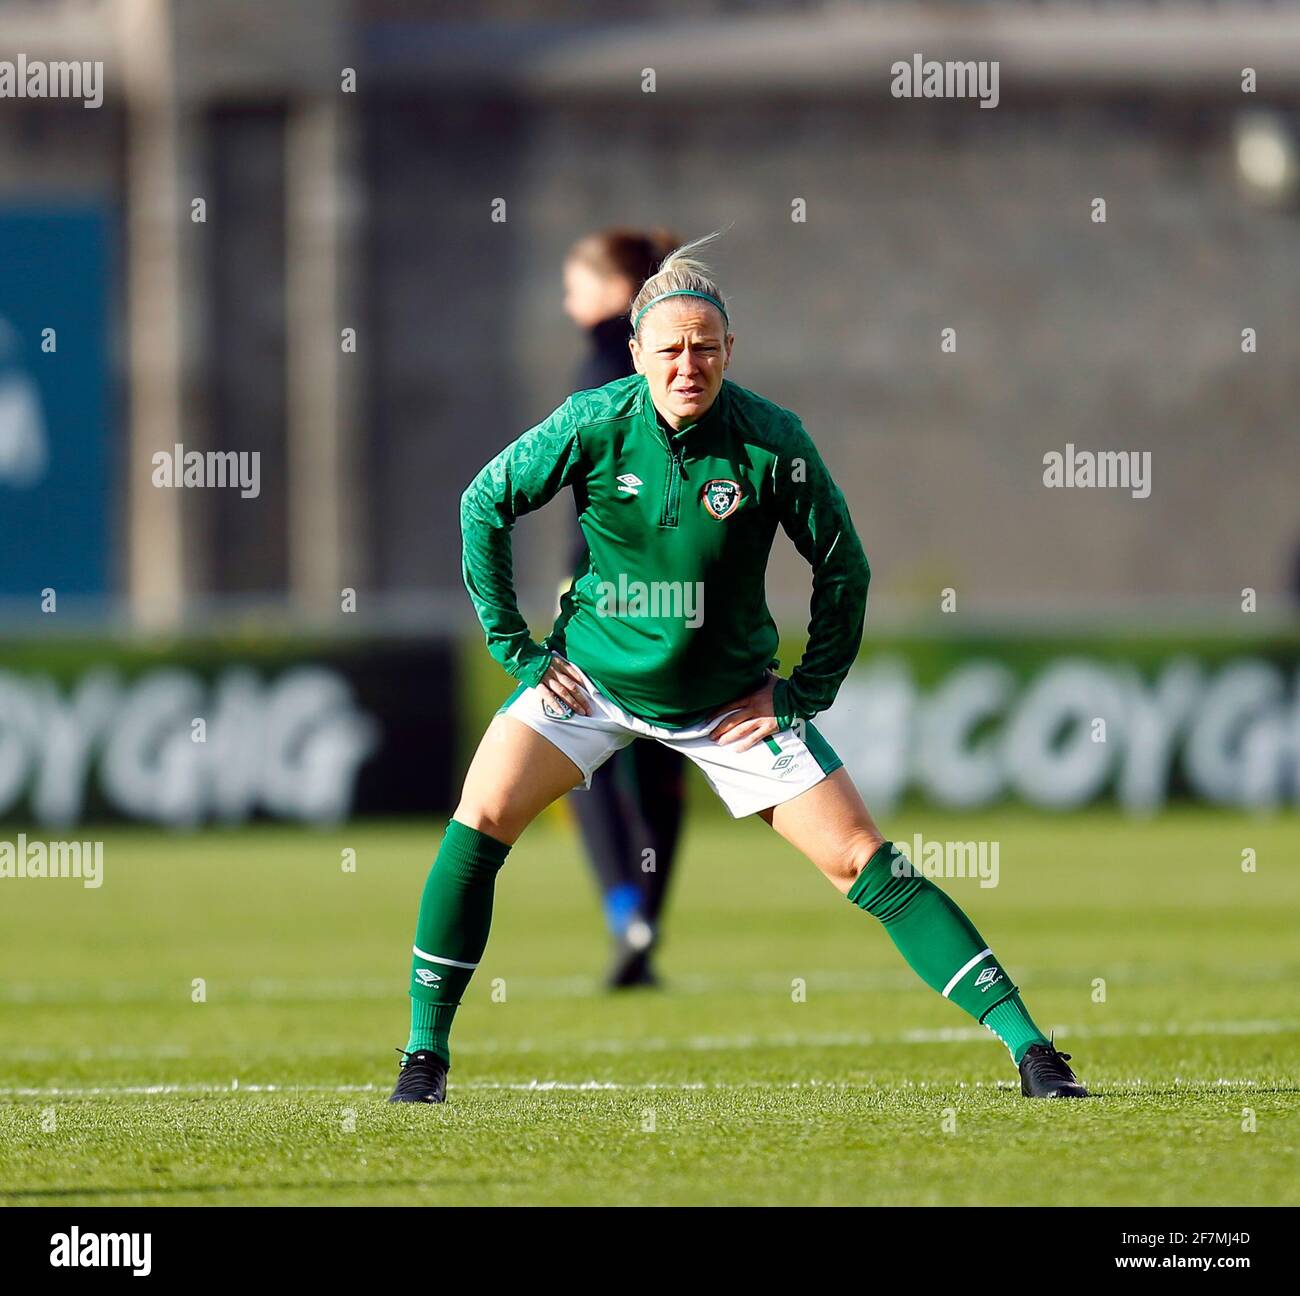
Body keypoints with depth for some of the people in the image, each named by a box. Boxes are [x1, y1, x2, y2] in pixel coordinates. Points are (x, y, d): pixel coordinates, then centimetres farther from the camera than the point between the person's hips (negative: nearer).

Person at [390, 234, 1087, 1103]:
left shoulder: (773, 444, -19)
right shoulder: (595, 425, -17)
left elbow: (843, 569, -5)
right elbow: (484, 505, -2)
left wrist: (803, 696, -7)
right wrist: (515, 647, -3)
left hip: (732, 700, -1)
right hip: (595, 672, 1)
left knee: (862, 860, -8)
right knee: (480, 821, -16)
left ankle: (1027, 1043, -6)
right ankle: (425, 1052, -3)